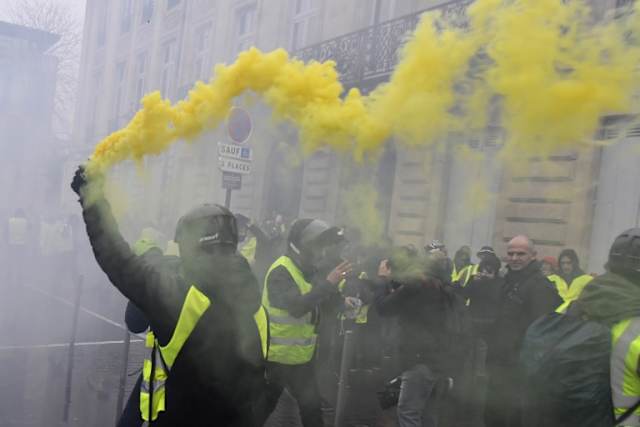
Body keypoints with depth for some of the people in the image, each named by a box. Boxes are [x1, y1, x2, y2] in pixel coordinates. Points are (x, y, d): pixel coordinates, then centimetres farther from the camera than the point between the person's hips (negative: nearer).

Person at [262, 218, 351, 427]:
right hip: (276, 356, -8)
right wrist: (328, 283, -36)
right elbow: (296, 306, -32)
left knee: (312, 407, 12)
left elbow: (323, 302, 6)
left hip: (301, 355, 8)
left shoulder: (308, 270, 7)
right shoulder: (281, 271, -20)